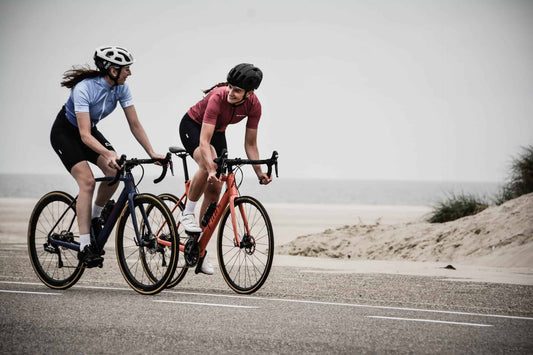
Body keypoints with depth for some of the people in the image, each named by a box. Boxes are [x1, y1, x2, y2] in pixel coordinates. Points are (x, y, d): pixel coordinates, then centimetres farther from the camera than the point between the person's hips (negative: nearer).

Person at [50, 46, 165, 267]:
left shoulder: (121, 88, -15)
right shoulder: (84, 89, -34)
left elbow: (134, 124, -10)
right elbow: (85, 135, -39)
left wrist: (152, 153, -19)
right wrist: (108, 153, -52)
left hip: (90, 131, 6)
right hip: (65, 133, -6)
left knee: (115, 172, -18)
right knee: (87, 181, -24)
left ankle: (95, 217, 8)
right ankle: (85, 247, -23)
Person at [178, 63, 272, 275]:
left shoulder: (253, 105, -22)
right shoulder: (218, 98, -37)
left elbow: (250, 144, -12)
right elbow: (204, 141, -42)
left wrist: (259, 172, -22)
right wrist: (211, 170, -55)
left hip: (218, 132, 5)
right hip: (192, 126, -5)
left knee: (214, 191, -2)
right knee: (208, 165, -36)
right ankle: (187, 213, -16)